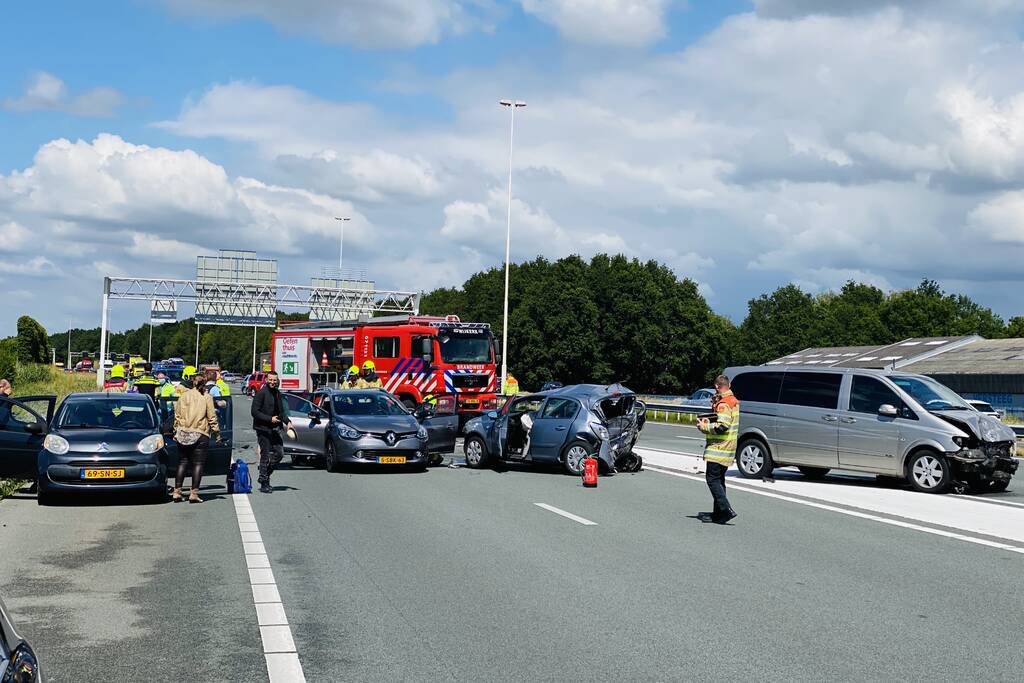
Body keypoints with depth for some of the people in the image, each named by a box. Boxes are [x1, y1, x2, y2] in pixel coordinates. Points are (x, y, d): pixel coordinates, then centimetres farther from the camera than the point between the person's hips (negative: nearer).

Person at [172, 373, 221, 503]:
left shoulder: (184, 396, 5)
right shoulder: (207, 397, -2)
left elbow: (177, 415, 9)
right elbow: (212, 417, -2)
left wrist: (176, 431, 17)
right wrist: (217, 431, 6)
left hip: (183, 434, 3)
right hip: (200, 434, -3)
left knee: (182, 463, 10)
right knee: (198, 464, 0)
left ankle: (177, 492, 6)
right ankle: (194, 493, -5)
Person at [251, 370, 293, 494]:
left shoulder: (278, 393, 12)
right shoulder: (261, 393, -11)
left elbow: (281, 411, 21)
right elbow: (255, 412, -15)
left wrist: (287, 421, 5)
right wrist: (270, 419, -20)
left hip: (275, 429, 7)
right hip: (263, 429, -7)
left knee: (279, 454, 5)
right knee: (265, 456, -1)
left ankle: (264, 475, 23)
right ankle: (264, 484, 7)